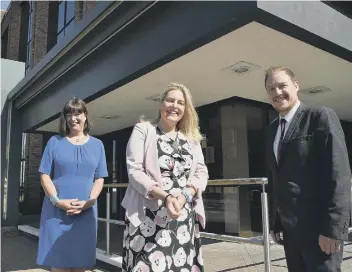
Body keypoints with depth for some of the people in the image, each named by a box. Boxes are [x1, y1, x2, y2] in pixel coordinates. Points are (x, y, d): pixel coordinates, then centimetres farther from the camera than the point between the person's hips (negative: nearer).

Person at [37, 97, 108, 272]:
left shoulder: (97, 145, 8)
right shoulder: (55, 141, 6)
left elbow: (99, 179, 6)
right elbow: (45, 175, 1)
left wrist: (89, 201, -10)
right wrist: (57, 201, -12)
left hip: (85, 212, 1)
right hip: (56, 211, -1)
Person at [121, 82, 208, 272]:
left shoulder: (192, 138, 15)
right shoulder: (143, 130, 3)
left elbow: (202, 172, 8)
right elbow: (134, 171, -7)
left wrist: (185, 195, -13)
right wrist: (165, 196, -18)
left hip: (185, 216, 4)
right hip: (148, 215, -3)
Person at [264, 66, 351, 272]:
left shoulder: (321, 116, -7)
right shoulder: (273, 129, 12)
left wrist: (332, 227, -18)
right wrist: (277, 222, 11)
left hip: (319, 227, -6)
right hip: (290, 228, 6)